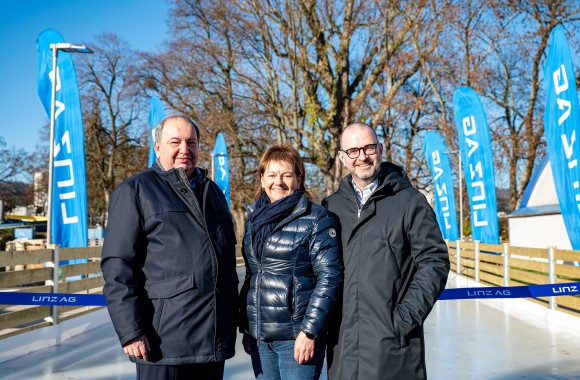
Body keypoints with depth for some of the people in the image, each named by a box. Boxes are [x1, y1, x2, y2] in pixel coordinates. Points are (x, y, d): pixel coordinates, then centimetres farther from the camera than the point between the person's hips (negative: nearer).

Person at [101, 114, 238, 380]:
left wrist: (234, 318, 18)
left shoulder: (212, 191, 16)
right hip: (165, 342, -6)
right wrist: (131, 332, -15)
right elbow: (118, 269, -9)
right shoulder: (135, 191, -2)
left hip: (216, 338, 6)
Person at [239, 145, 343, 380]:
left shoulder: (316, 219, -6)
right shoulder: (255, 218, 10)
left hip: (296, 336, -5)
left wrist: (310, 331, -16)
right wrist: (246, 328, 14)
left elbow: (329, 277, -11)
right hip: (259, 336, 5)